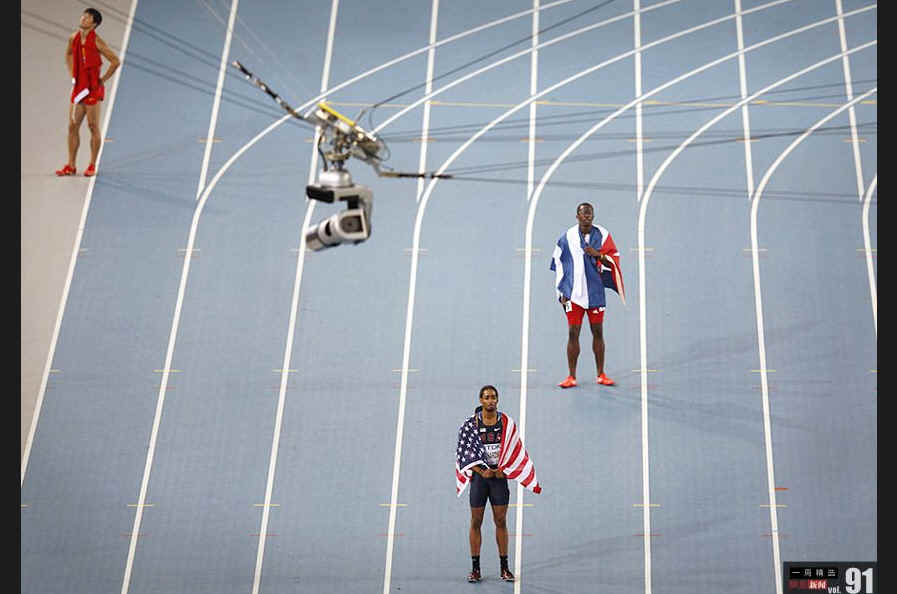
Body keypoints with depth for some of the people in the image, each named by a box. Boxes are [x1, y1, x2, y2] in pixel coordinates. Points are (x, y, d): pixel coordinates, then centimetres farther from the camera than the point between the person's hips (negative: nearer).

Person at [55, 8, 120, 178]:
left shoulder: (96, 41, -10)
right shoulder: (73, 38, 8)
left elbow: (116, 61, -10)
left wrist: (103, 79, -8)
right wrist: (72, 74, 18)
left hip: (92, 89, -6)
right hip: (77, 87, 6)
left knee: (93, 127, 0)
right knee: (72, 127, 6)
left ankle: (92, 166, 9)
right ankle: (71, 166, 13)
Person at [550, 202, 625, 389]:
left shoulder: (602, 235, 2)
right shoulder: (567, 237, 3)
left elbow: (614, 260, 4)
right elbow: (559, 266, 8)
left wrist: (598, 255, -15)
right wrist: (562, 293, 5)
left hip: (595, 292, 1)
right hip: (573, 294, -1)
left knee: (598, 332, 6)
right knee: (573, 333, 0)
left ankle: (601, 374, 16)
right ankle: (572, 377, 7)